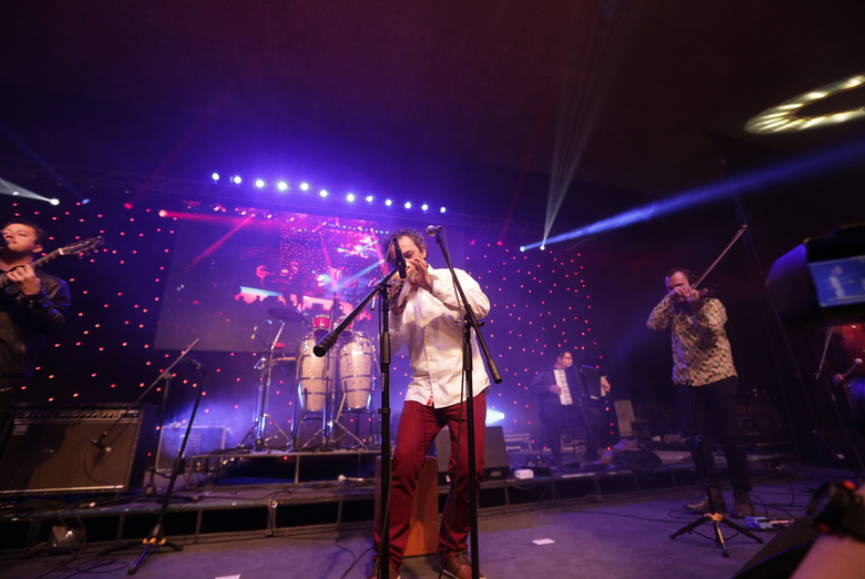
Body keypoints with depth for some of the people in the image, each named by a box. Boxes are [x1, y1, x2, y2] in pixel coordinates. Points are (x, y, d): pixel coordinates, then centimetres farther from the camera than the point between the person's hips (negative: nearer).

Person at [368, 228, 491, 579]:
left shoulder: (453, 277, 4)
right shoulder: (399, 295, 11)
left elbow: (482, 307, -15)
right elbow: (389, 348, 2)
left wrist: (433, 283, -20)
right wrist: (397, 308, -14)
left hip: (465, 386, -1)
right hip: (422, 390, 2)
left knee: (468, 469, -5)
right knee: (404, 464, -11)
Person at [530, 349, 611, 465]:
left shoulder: (573, 372, 24)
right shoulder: (545, 373, 9)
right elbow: (533, 388, -4)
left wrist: (602, 384, 7)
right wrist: (550, 388, -17)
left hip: (573, 409, 5)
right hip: (554, 408, -4)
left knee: (594, 412, -20)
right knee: (552, 414, -38)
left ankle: (591, 451, -7)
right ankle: (556, 454, -26)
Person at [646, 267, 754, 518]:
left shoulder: (711, 303, 1)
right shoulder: (672, 311, 11)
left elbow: (713, 331, -15)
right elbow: (653, 324, -8)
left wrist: (696, 308, -25)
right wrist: (669, 299, -9)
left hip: (718, 377, -3)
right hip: (687, 380, 3)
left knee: (730, 436, 1)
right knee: (694, 436, 2)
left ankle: (742, 496, 16)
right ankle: (713, 493, 15)